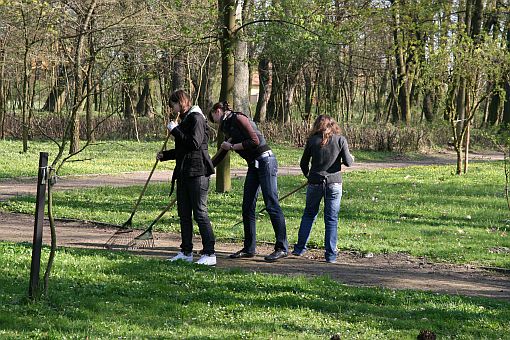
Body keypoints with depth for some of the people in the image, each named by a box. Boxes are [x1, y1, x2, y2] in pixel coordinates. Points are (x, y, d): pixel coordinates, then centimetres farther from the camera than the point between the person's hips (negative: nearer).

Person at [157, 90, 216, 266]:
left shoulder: (196, 118, -10)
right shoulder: (185, 119, 18)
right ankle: (186, 252, 19)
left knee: (200, 212, -9)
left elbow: (194, 143, -22)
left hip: (197, 172, -10)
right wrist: (165, 155, 14)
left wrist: (175, 130, -15)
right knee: (184, 213, 12)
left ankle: (209, 253, -6)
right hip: (183, 172, 10)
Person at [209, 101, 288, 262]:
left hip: (265, 161, -9)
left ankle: (282, 248, -6)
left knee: (272, 205, -9)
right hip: (253, 165, 9)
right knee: (247, 207, 7)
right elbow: (220, 155, 30)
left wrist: (232, 146, -7)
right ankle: (249, 248, 13)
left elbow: (255, 141, -17)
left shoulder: (238, 118, -8)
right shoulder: (228, 128, 19)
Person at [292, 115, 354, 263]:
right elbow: (348, 162, -5)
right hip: (334, 184, -1)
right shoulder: (340, 140, -2)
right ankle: (330, 254, 3)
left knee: (309, 215, 17)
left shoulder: (312, 140, 0)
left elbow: (303, 163, 7)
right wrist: (351, 158, 18)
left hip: (315, 183, 1)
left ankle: (300, 248, 17)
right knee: (331, 219, 4)